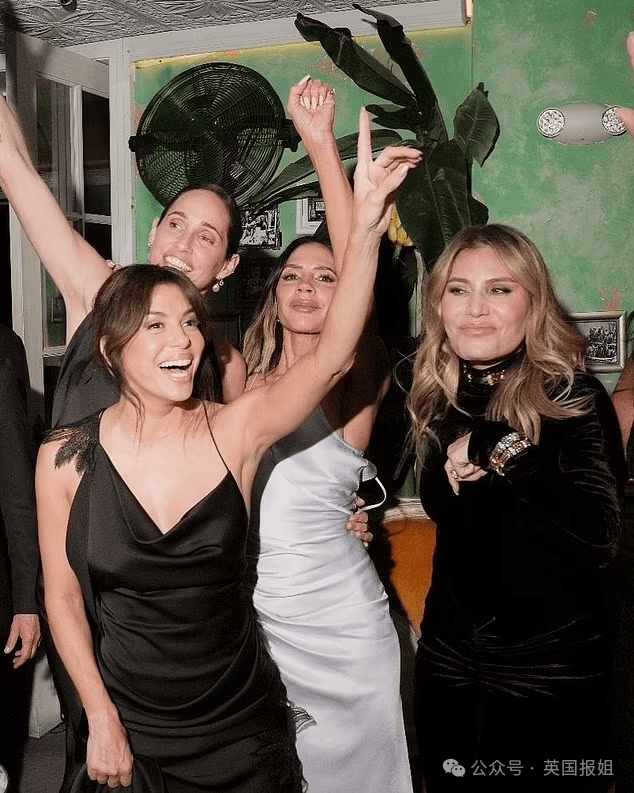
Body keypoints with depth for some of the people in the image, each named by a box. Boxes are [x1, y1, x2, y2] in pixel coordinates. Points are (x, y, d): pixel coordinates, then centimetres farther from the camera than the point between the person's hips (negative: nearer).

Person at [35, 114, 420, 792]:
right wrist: (102, 722, -3)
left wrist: (366, 224, -38)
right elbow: (62, 595, -2)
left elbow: (330, 358, -27)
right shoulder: (66, 458, -11)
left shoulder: (233, 430, -12)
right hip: (124, 731, 0)